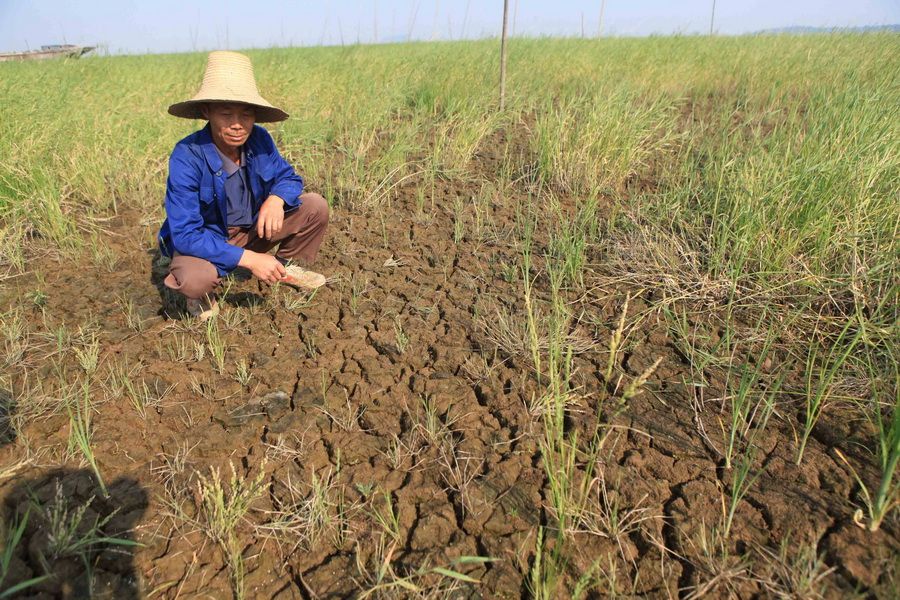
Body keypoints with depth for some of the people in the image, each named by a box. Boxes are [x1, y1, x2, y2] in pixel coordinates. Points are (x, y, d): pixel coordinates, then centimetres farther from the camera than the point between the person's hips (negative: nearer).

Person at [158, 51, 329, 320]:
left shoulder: (259, 139, -15)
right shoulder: (187, 157, -28)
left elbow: (288, 177, -1)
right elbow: (185, 234, -31)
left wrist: (277, 198, -28)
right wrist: (248, 258, -38)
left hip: (253, 229, 5)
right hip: (205, 240, -5)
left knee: (315, 206, -10)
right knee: (195, 278, -38)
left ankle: (289, 266, 17)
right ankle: (201, 294, 3)